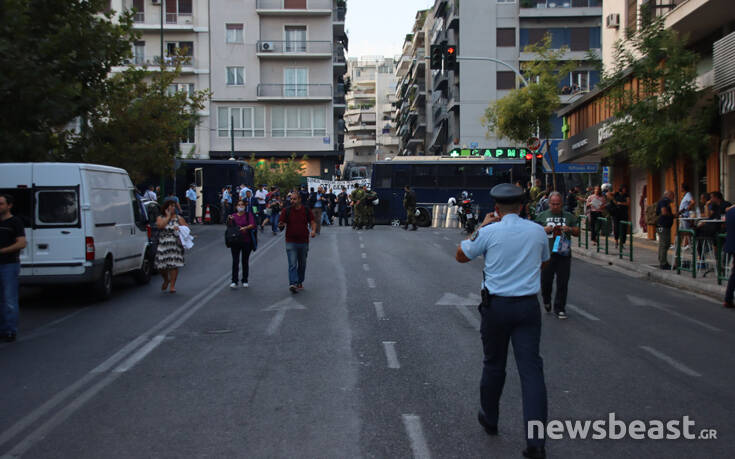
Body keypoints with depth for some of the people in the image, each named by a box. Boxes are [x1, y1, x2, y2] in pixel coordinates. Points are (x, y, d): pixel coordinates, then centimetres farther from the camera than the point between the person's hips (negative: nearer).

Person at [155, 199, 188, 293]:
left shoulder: (179, 218, 11)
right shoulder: (160, 218, 9)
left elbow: (186, 227, 5)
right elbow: (160, 225, -12)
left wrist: (179, 228, -13)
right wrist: (168, 216, -4)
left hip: (175, 244, 0)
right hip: (163, 245, 0)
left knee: (174, 264, -8)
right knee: (161, 265, -4)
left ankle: (172, 285, 1)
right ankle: (166, 280, 26)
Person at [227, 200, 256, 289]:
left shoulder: (248, 214, 3)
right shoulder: (233, 216, 9)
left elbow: (253, 225, -11)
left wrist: (245, 227, -27)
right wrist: (229, 220, -16)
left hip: (246, 241, -1)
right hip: (235, 241, 1)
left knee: (245, 261, 6)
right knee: (235, 261, -5)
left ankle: (245, 281, 15)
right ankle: (234, 281, -4)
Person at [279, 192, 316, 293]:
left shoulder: (306, 210, 2)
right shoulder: (286, 210, -2)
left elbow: (312, 222, 7)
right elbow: (281, 223, -1)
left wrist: (313, 230, -13)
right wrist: (281, 225, -25)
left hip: (304, 242, 3)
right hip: (291, 242, -3)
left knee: (302, 264, 14)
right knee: (292, 264, -12)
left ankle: (300, 282, 29)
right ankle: (292, 284, -19)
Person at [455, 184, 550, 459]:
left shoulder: (490, 232, -8)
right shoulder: (537, 231, 2)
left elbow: (461, 256, 6)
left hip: (496, 305, -1)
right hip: (528, 305, 1)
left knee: (494, 364, 16)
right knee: (531, 367, -2)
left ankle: (489, 420, 35)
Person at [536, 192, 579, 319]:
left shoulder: (569, 216, 11)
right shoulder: (542, 216, 8)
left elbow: (577, 232, 14)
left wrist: (570, 229, -7)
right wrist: (544, 230, -10)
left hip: (564, 253, 1)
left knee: (563, 282, -1)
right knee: (546, 280, 3)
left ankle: (559, 308, 9)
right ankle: (546, 300, 32)